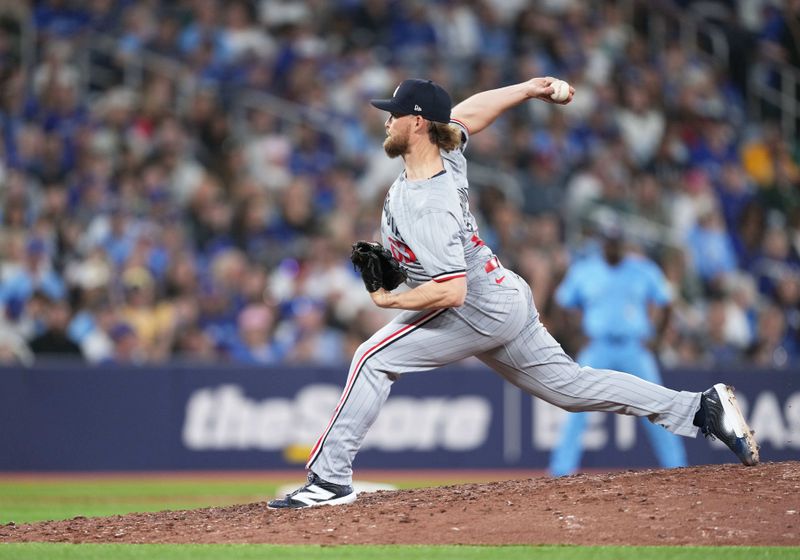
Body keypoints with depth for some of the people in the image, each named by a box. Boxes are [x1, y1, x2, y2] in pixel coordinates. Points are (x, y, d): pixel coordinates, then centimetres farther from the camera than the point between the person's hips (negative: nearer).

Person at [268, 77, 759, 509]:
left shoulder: (427, 207, -28)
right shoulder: (449, 153, -3)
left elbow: (450, 292, -33)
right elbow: (467, 112, 18)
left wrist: (389, 301, -21)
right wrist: (530, 89, 17)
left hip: (479, 313, -10)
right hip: (505, 301, 10)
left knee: (374, 359, -12)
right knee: (569, 386, 15)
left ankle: (331, 477, -14)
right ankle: (701, 408, 13)